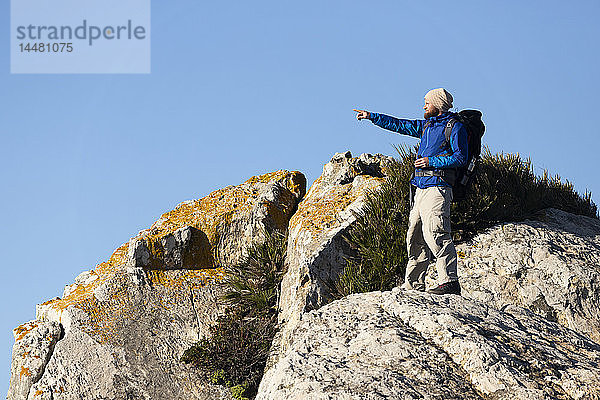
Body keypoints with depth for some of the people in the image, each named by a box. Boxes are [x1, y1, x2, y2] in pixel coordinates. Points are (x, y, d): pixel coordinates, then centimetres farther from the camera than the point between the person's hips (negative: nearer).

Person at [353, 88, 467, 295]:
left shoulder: (454, 127, -3)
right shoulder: (426, 126, 21)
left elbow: (460, 157, -11)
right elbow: (399, 125, 27)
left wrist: (431, 161, -14)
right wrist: (371, 116, 26)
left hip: (437, 187, -9)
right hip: (422, 187, 9)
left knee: (434, 233, -20)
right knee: (415, 237, 8)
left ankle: (449, 281, -22)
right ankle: (413, 284, 12)